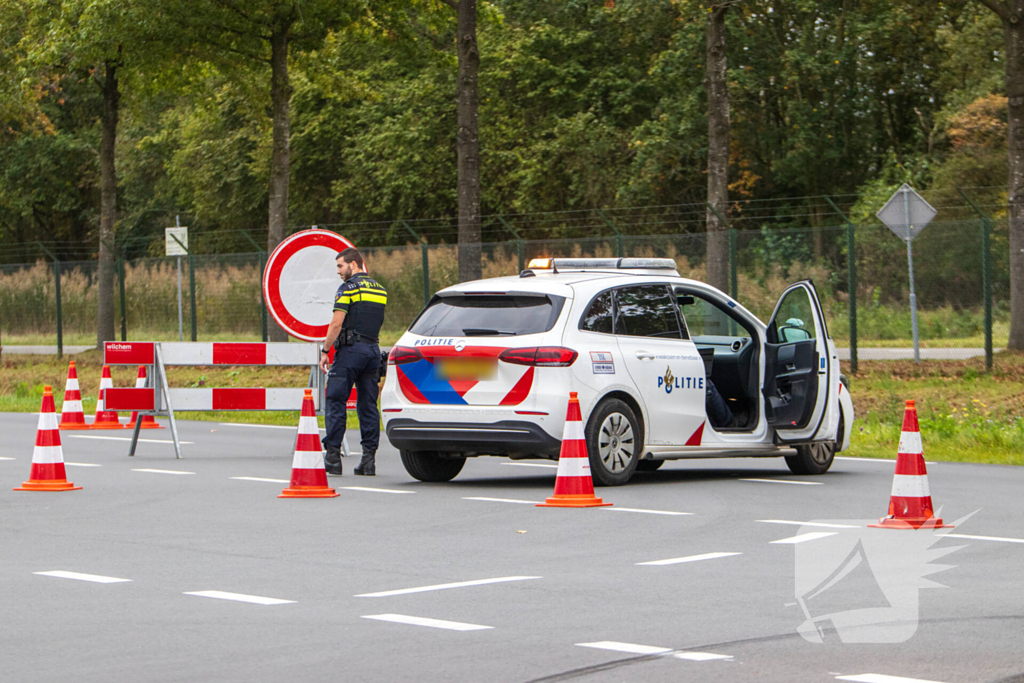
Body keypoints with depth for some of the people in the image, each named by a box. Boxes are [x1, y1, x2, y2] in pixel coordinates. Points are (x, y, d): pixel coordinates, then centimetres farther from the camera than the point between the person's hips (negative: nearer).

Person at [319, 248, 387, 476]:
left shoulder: (348, 288, -8)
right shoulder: (380, 290, 15)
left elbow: (337, 324, -13)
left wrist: (325, 351, -8)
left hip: (350, 349, -7)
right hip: (373, 350, 7)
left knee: (335, 402, -2)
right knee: (368, 405, 8)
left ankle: (333, 457, -6)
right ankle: (369, 459, 4)